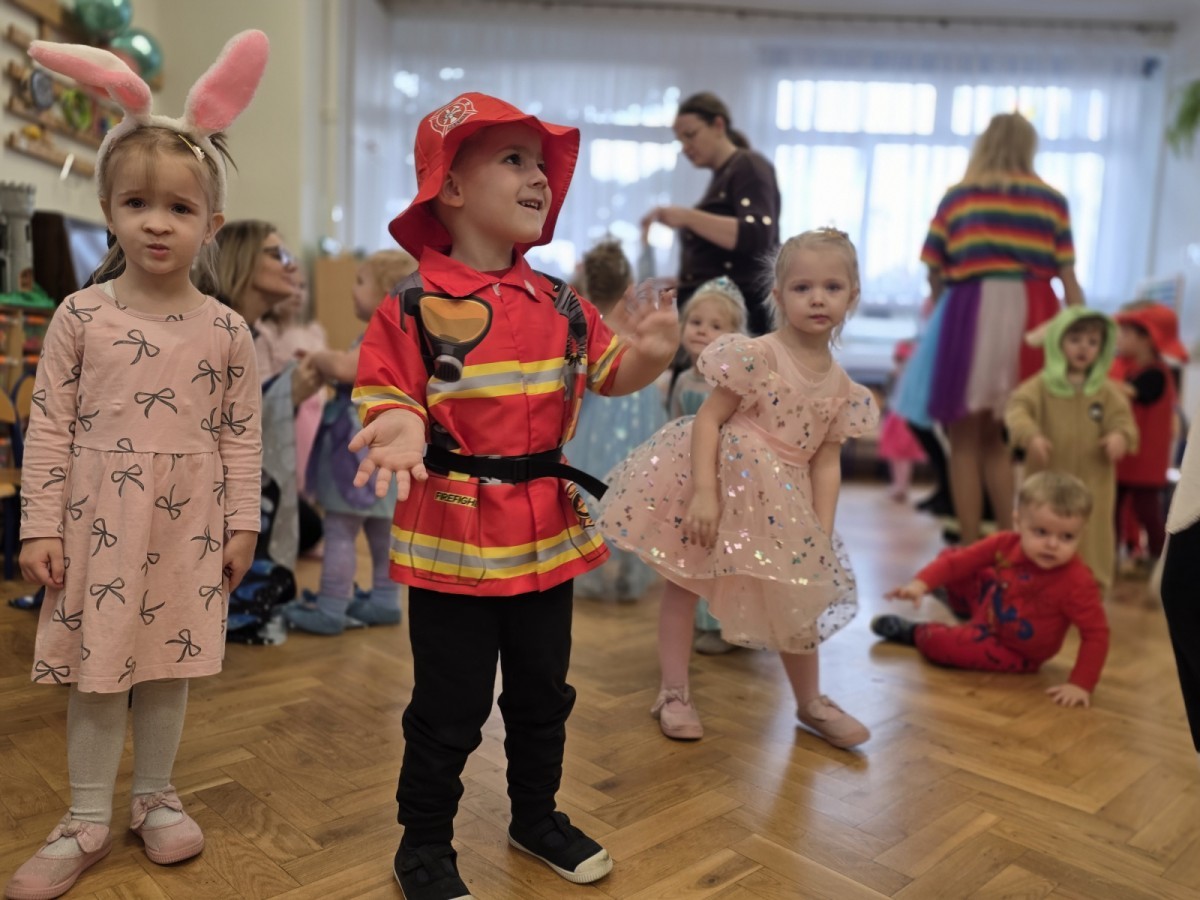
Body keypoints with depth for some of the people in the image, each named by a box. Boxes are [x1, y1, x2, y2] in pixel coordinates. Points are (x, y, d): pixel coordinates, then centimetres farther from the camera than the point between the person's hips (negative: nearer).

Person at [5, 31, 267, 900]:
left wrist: (241, 526, -1)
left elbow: (242, 436, 0)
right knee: (95, 671, 9)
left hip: (188, 523, 1)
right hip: (98, 518, 0)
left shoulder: (226, 330, -2)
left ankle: (155, 797, 32)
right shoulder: (79, 317, -3)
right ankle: (88, 820, 26)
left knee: (169, 665, 12)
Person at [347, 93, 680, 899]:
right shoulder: (413, 309, -10)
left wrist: (651, 354, -12)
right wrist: (401, 431, -30)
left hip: (548, 530, 5)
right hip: (453, 535, -5)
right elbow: (389, 399, -8)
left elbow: (613, 376, 9)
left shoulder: (561, 304, 4)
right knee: (449, 709, 8)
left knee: (543, 692, 20)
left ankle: (537, 816, 43)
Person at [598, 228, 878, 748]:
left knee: (795, 597, 13)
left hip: (778, 503, 5)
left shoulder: (841, 387, 0)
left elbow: (826, 462, 2)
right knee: (683, 582, 4)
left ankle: (811, 702, 33)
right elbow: (708, 419, -18)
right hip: (719, 483, -4)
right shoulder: (755, 355, -16)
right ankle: (674, 693, 21)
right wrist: (704, 492, -25)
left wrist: (821, 537, -3)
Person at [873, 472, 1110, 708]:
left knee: (936, 641, -22)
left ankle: (913, 633, 18)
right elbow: (960, 560, -14)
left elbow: (1096, 633, -28)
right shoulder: (1005, 545, -22)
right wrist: (921, 583, -28)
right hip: (988, 606, 5)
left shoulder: (1077, 583, -35)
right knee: (952, 556, 10)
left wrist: (1081, 684, -33)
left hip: (1013, 651, -5)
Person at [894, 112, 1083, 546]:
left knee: (966, 439, 5)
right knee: (996, 436, 16)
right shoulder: (1052, 199, 11)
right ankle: (1009, 541, 16)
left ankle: (971, 546, 6)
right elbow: (1068, 279, 5)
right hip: (1031, 315, 3)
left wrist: (939, 301, 25)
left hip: (972, 312, -3)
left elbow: (935, 271, 5)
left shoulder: (957, 195, 7)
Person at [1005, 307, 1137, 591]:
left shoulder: (1107, 390, 2)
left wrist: (1120, 435, -29)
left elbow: (1122, 418, -4)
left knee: (1091, 541, 11)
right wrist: (1030, 435, -38)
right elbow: (1018, 408, -19)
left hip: (1092, 484, 2)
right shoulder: (1042, 384, -6)